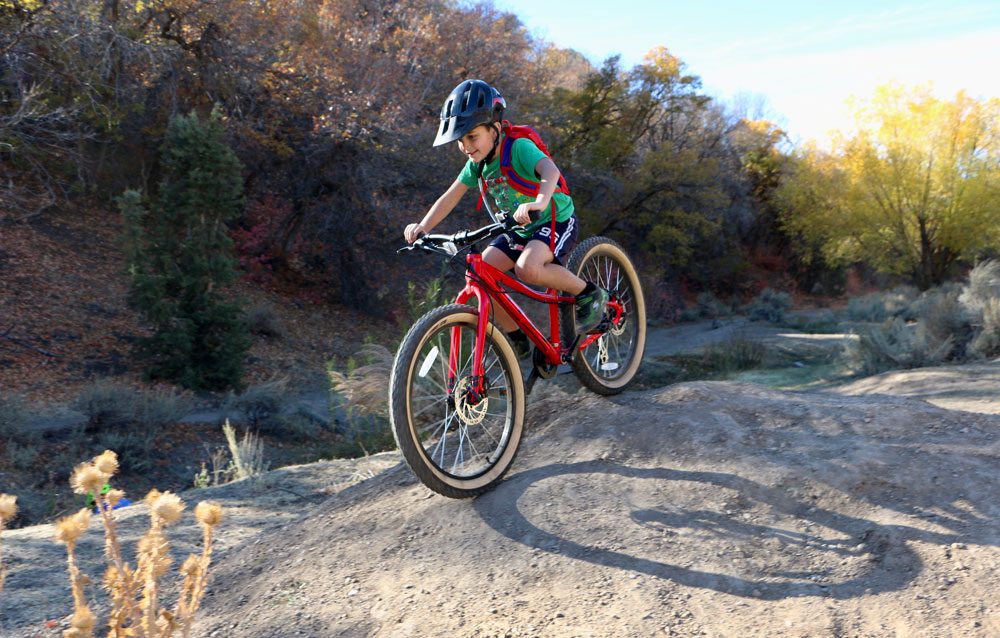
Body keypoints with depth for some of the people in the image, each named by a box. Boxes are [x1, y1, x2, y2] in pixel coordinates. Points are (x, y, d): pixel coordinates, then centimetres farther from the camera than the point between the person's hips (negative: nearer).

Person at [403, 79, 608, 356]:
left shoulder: (519, 147, -24)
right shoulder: (477, 163, -3)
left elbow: (550, 170, -43)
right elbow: (451, 197, -1)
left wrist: (539, 201, -64)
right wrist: (422, 227, -16)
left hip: (556, 221, -7)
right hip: (520, 230, 7)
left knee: (527, 268, -35)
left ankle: (590, 294, -10)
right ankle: (518, 339, 6)